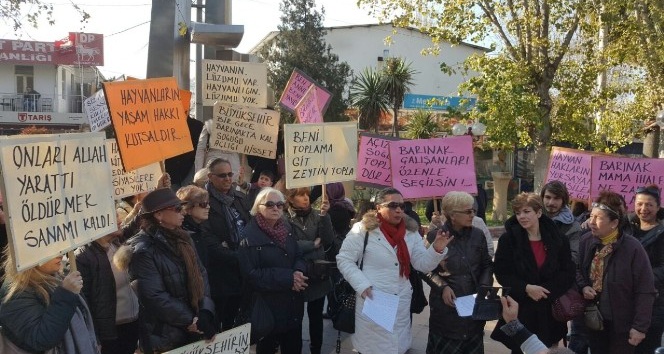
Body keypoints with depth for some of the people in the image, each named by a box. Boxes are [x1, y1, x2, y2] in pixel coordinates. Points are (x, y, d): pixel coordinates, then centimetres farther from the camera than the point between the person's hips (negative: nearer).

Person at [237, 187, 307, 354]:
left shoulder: (286, 228, 6)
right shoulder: (250, 235, -14)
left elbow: (298, 256, 10)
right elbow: (251, 274, -19)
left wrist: (298, 272, -14)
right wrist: (288, 278, -21)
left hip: (293, 303, 6)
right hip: (267, 306, -6)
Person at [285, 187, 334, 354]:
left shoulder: (316, 215, 2)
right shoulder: (285, 219, -9)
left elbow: (329, 241, -7)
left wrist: (324, 216, -16)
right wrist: (314, 244, -8)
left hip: (318, 274, 3)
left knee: (316, 316, 14)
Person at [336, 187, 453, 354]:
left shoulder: (411, 232, 6)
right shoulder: (363, 229, -8)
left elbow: (422, 264, 2)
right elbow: (344, 259, -6)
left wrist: (437, 249, -17)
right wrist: (362, 284, -16)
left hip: (401, 304, 4)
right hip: (371, 303, -4)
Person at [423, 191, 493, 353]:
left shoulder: (478, 235, 4)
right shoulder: (435, 236, -8)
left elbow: (487, 265, 13)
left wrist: (484, 286, -4)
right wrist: (442, 286, -14)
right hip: (446, 307, -3)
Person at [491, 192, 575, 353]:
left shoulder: (558, 239, 1)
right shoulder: (508, 239, -4)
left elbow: (568, 273, 0)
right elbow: (501, 273, -6)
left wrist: (546, 290, -12)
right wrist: (526, 288, -19)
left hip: (550, 310, 2)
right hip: (520, 309, -2)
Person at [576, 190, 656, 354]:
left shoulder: (633, 248, -20)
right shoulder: (586, 241, -6)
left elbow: (645, 292, -16)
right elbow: (577, 269, 11)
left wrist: (640, 326, -16)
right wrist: (583, 286, -9)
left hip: (622, 322, -4)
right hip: (593, 317, 4)